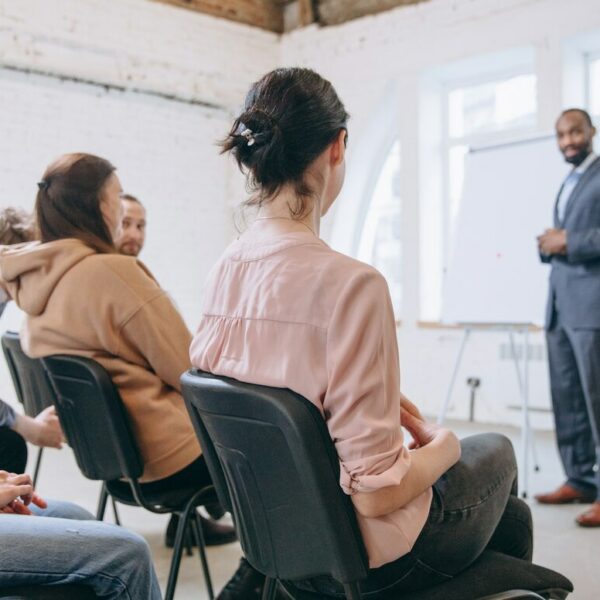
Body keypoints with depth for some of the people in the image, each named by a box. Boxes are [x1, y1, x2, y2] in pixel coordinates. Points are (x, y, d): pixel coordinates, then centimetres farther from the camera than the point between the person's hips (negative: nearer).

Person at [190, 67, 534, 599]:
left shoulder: (224, 271, -6)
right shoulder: (350, 283, -29)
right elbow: (376, 491, -26)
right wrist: (442, 445, -8)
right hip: (361, 551, -6)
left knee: (511, 515, 28)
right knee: (495, 452, 25)